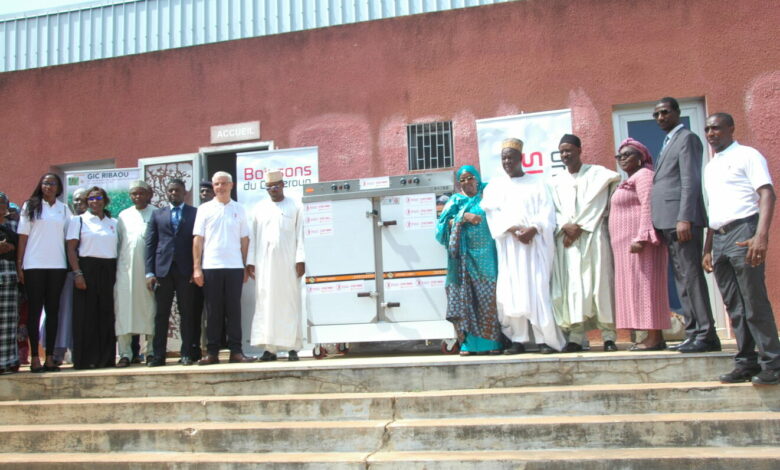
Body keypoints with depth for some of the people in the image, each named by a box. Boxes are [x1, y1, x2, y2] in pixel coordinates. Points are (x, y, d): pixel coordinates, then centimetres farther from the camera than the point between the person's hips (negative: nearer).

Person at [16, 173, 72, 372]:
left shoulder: (64, 209, 11)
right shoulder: (30, 206, 6)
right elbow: (23, 236, 3)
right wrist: (19, 264, -3)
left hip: (57, 265, 2)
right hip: (34, 265, -2)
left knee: (53, 309, 4)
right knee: (35, 309, 0)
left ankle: (50, 357, 9)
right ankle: (34, 357, 3)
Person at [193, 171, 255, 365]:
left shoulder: (239, 210, 10)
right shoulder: (205, 209, 7)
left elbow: (244, 240, 10)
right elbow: (198, 239, 4)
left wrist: (245, 267, 4)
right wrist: (196, 267, -2)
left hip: (235, 267, 1)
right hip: (210, 267, -1)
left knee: (234, 310, 3)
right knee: (213, 311, 4)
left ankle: (236, 351, 7)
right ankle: (212, 352, 9)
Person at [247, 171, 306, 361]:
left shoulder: (294, 207, 6)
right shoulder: (260, 207, 13)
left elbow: (300, 235, 1)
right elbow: (253, 236, 10)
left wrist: (300, 259, -7)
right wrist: (250, 261, 4)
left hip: (288, 262, -2)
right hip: (264, 263, 2)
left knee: (290, 303, -2)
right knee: (266, 304, -2)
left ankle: (292, 347, 0)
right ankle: (269, 347, 0)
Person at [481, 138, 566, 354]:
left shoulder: (536, 185, 13)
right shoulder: (494, 186, 15)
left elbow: (547, 213, 2)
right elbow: (493, 213, 1)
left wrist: (533, 229, -17)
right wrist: (512, 229, -16)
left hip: (534, 243, -1)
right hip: (508, 247, 1)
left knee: (537, 289, -7)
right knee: (512, 291, -5)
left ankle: (544, 338, -5)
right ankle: (518, 340, -3)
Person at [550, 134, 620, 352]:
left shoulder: (597, 173, 8)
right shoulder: (556, 181, 17)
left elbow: (596, 204, -3)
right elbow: (554, 210, 9)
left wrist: (579, 227, -9)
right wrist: (565, 227, -10)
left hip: (592, 236, -3)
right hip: (566, 239, 3)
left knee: (598, 283, -7)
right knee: (572, 285, -4)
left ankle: (608, 335, -3)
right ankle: (576, 336, -5)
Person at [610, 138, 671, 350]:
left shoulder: (643, 175, -5)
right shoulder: (630, 180, 25)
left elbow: (648, 207, -17)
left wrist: (641, 237, -26)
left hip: (640, 241, -10)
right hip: (628, 244, 10)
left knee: (645, 284, -12)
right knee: (637, 285, 6)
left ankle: (654, 337, -12)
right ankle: (654, 336, 7)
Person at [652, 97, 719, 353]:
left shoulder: (686, 138, -3)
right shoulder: (668, 143, 24)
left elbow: (690, 181, -13)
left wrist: (684, 218, -22)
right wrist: (661, 225, 13)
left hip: (682, 220, -9)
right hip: (668, 222, 9)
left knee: (691, 276, -10)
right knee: (682, 279, 9)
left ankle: (706, 335, -7)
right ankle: (693, 333, 14)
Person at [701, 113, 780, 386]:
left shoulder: (747, 155, 1)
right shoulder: (710, 167, 22)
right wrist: (707, 249, 19)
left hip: (743, 232, -7)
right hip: (718, 239, 7)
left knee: (755, 302, -8)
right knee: (734, 307, 6)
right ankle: (747, 363, 10)